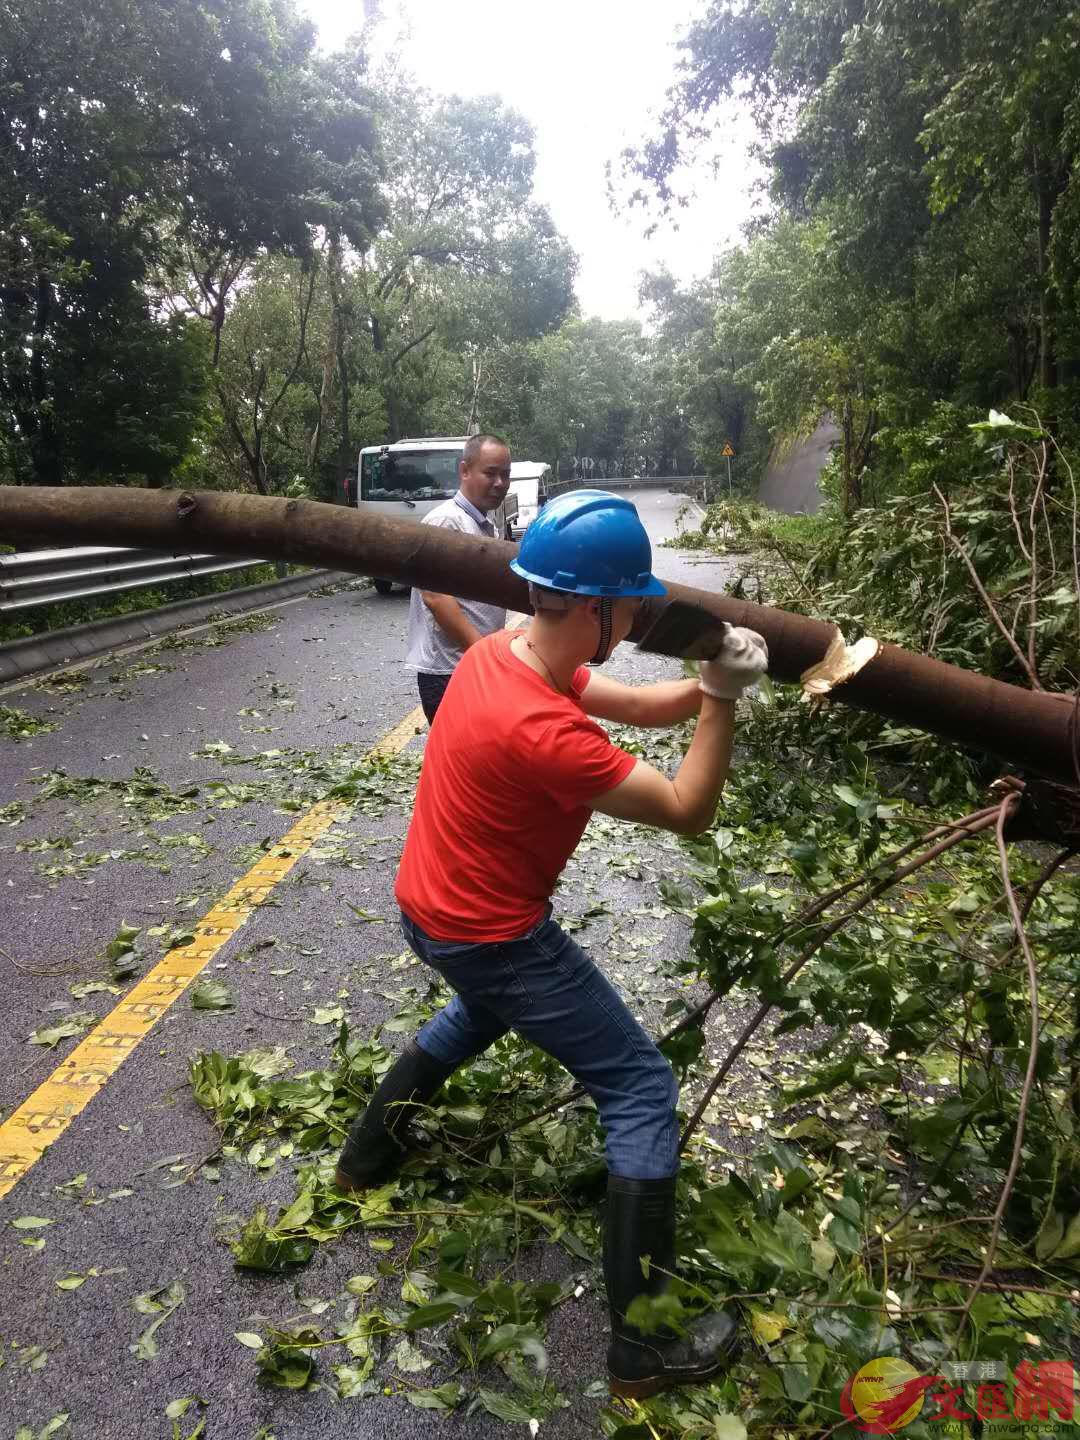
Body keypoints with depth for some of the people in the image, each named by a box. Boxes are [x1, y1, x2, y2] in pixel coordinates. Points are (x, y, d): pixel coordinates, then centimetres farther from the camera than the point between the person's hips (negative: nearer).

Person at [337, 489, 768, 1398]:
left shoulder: (502, 652, -5)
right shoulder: (545, 733, -33)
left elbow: (634, 703, 2)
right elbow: (688, 812, -24)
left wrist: (707, 684, -11)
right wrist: (724, 698, -22)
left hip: (431, 910, 9)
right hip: (493, 936, -9)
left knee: (481, 1011, 39)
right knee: (643, 1090, 1)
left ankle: (367, 1157, 50)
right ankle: (647, 1342, 11)